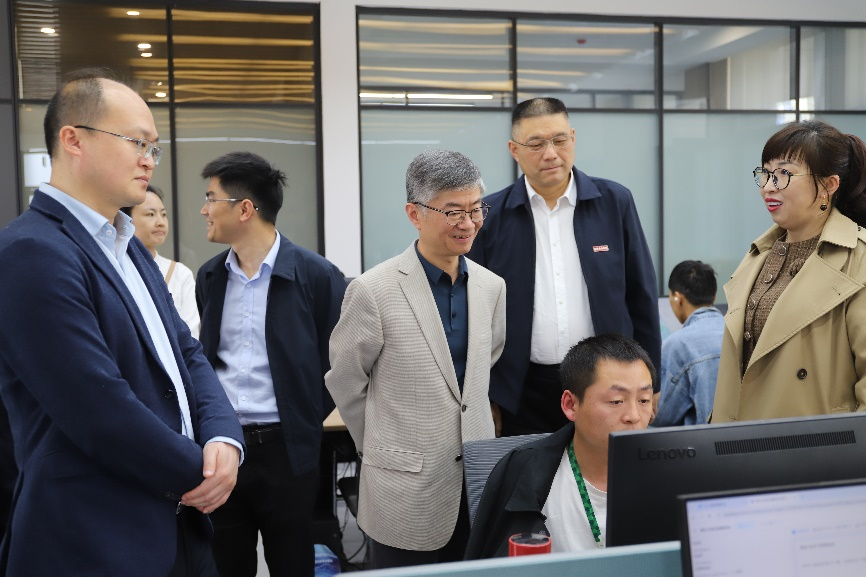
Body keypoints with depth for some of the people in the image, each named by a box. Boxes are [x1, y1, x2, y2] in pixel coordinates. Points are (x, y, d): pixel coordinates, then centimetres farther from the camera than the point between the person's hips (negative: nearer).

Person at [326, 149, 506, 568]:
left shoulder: (491, 286, 2)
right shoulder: (374, 291, -14)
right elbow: (344, 381, -3)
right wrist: (379, 445, 7)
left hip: (478, 479, 5)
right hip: (407, 488, -4)